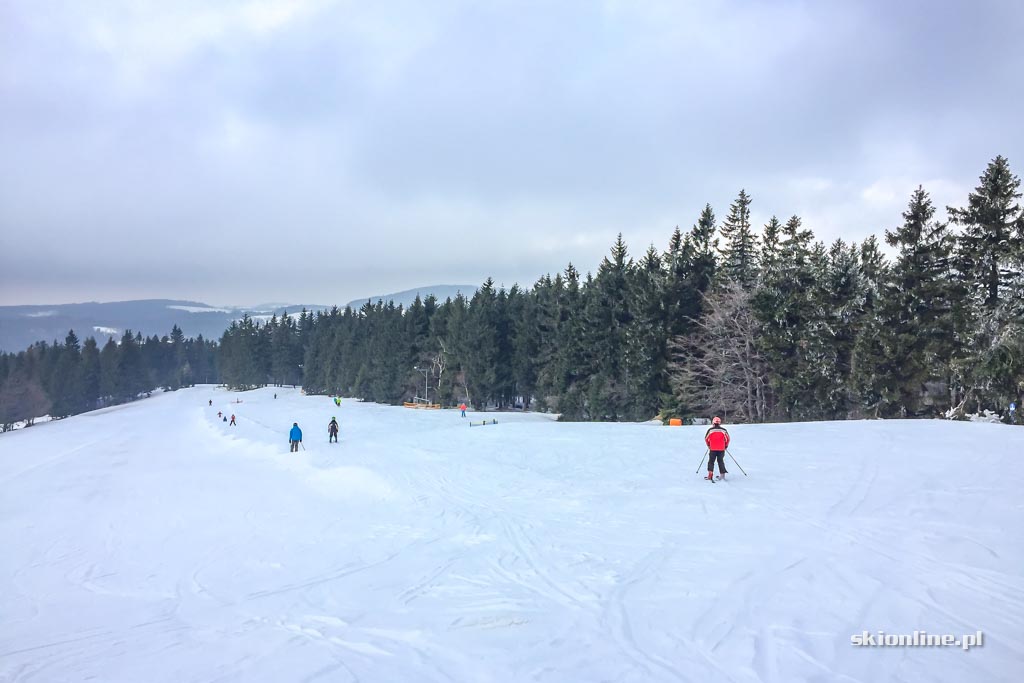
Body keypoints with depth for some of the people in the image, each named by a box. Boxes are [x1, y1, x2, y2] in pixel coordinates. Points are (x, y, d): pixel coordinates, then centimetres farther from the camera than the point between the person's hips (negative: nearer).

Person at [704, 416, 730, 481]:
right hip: (721, 449, 2)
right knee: (721, 461, 14)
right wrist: (726, 446, 23)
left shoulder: (710, 430, -6)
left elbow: (706, 439, 2)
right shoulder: (723, 430, -1)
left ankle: (710, 474, -6)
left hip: (712, 449, -1)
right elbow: (727, 439, 7)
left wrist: (708, 445, 21)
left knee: (711, 461, 8)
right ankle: (722, 474, 8)